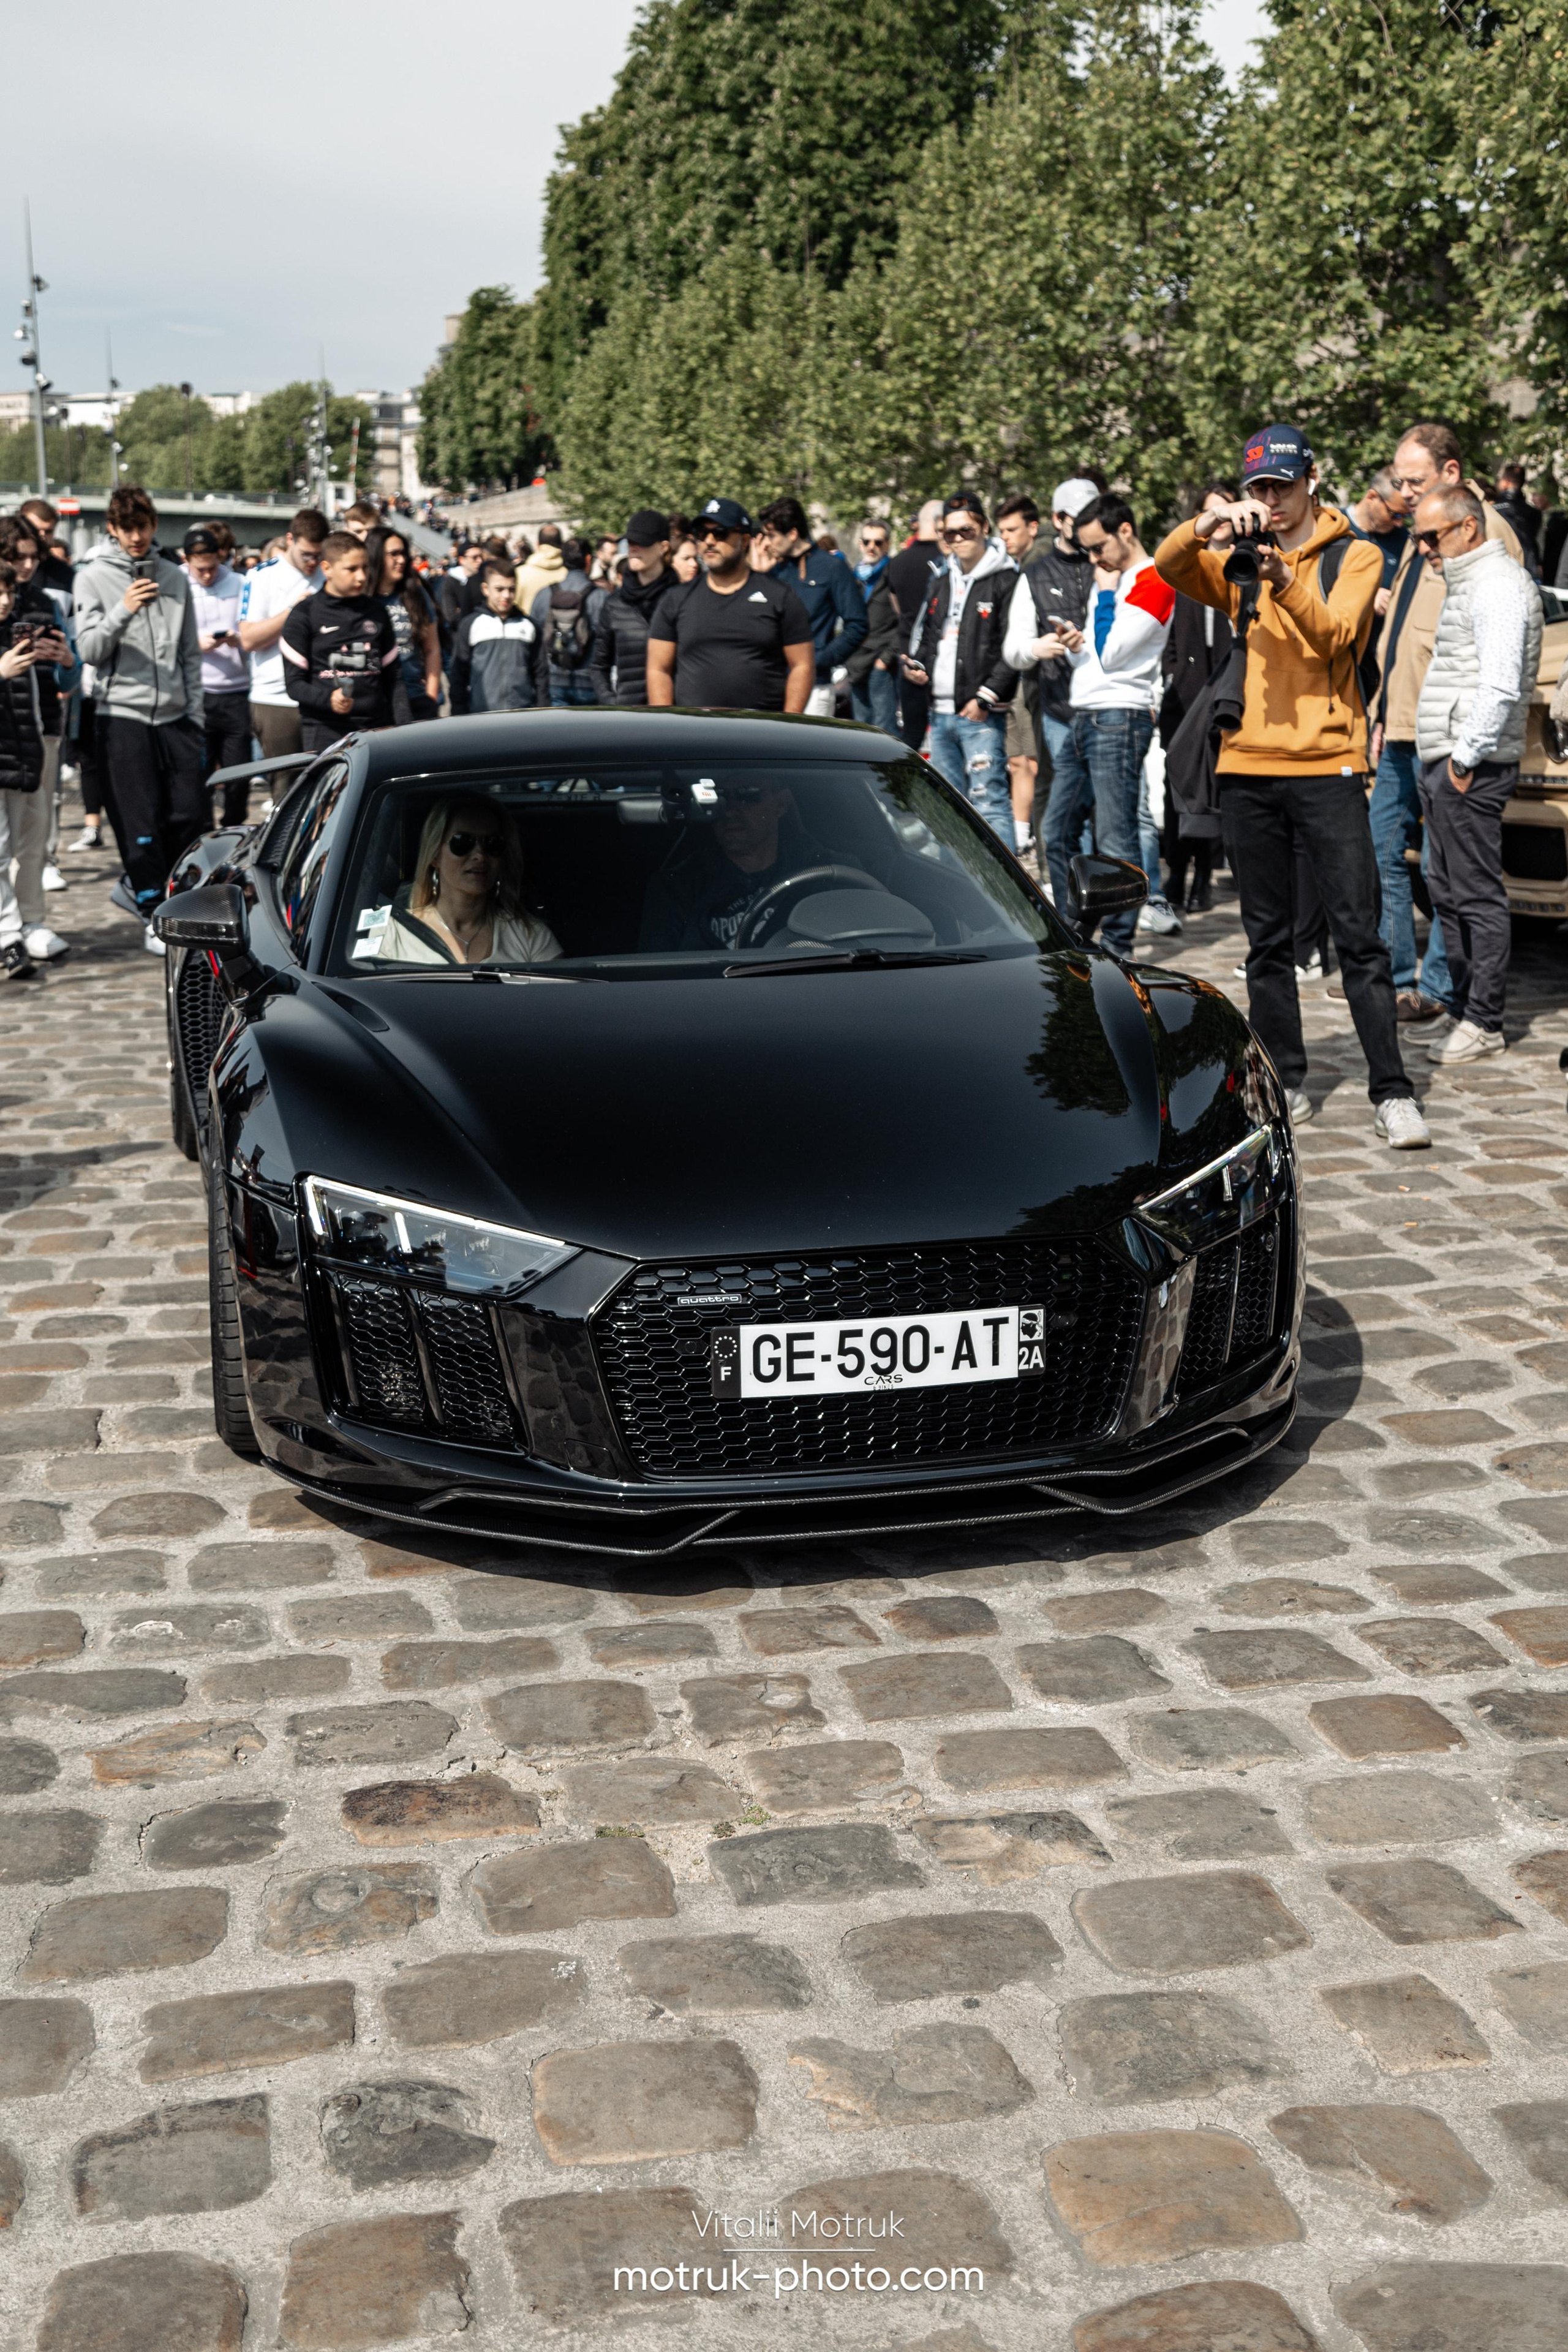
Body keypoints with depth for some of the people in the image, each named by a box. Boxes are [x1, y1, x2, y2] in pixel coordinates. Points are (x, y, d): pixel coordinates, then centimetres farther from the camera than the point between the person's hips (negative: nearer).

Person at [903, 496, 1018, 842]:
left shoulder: (1005, 581, -5)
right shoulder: (941, 581, 18)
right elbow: (923, 632, 28)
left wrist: (986, 697, -17)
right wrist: (915, 665, 7)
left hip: (982, 714, -8)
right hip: (940, 712, 8)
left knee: (988, 803, -13)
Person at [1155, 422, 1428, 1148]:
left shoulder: (1355, 556, 4)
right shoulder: (1240, 564, 13)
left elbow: (1335, 636, -13)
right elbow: (1169, 566, -4)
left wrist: (1286, 584, -30)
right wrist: (1211, 522, -22)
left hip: (1327, 766, -3)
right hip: (1247, 768, 4)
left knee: (1359, 937, -5)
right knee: (1267, 941, 8)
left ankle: (1391, 1093, -3)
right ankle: (1286, 1085, 17)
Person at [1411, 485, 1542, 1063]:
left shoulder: (1497, 585, -12)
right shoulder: (1466, 582, 21)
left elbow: (1500, 686, -22)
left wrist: (1466, 756, -19)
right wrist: (1445, 759, 18)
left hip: (1471, 769, -10)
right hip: (1446, 762, 10)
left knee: (1477, 895, -6)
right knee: (1448, 892, 13)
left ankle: (1484, 1023, -2)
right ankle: (1466, 1009, 20)